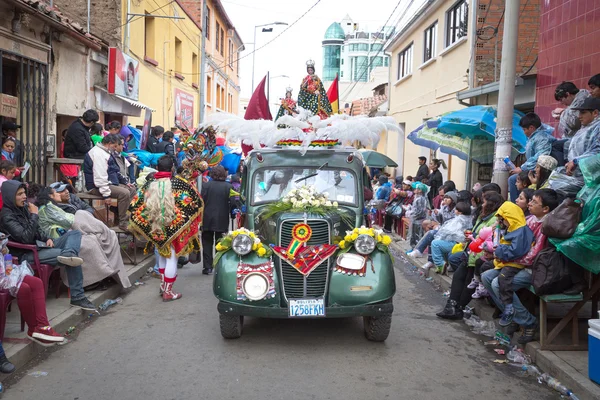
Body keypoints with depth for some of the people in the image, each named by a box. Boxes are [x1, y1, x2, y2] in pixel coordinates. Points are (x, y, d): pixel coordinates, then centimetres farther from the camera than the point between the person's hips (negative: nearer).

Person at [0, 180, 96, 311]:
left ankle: (68, 254, -36)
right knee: (73, 259, -24)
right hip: (26, 254, -9)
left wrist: (47, 239, 1)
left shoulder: (23, 207, 10)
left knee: (75, 233, -6)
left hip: (38, 246, 9)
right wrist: (34, 215, -19)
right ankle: (77, 297, -22)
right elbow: (26, 238, -26)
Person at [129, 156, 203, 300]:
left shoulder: (149, 184, -1)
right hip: (174, 227, -4)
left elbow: (134, 206, 2)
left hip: (155, 228, 4)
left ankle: (163, 284, 34)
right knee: (172, 258, 3)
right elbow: (197, 202, -8)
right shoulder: (178, 183, -11)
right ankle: (168, 291, 6)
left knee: (162, 255, 24)